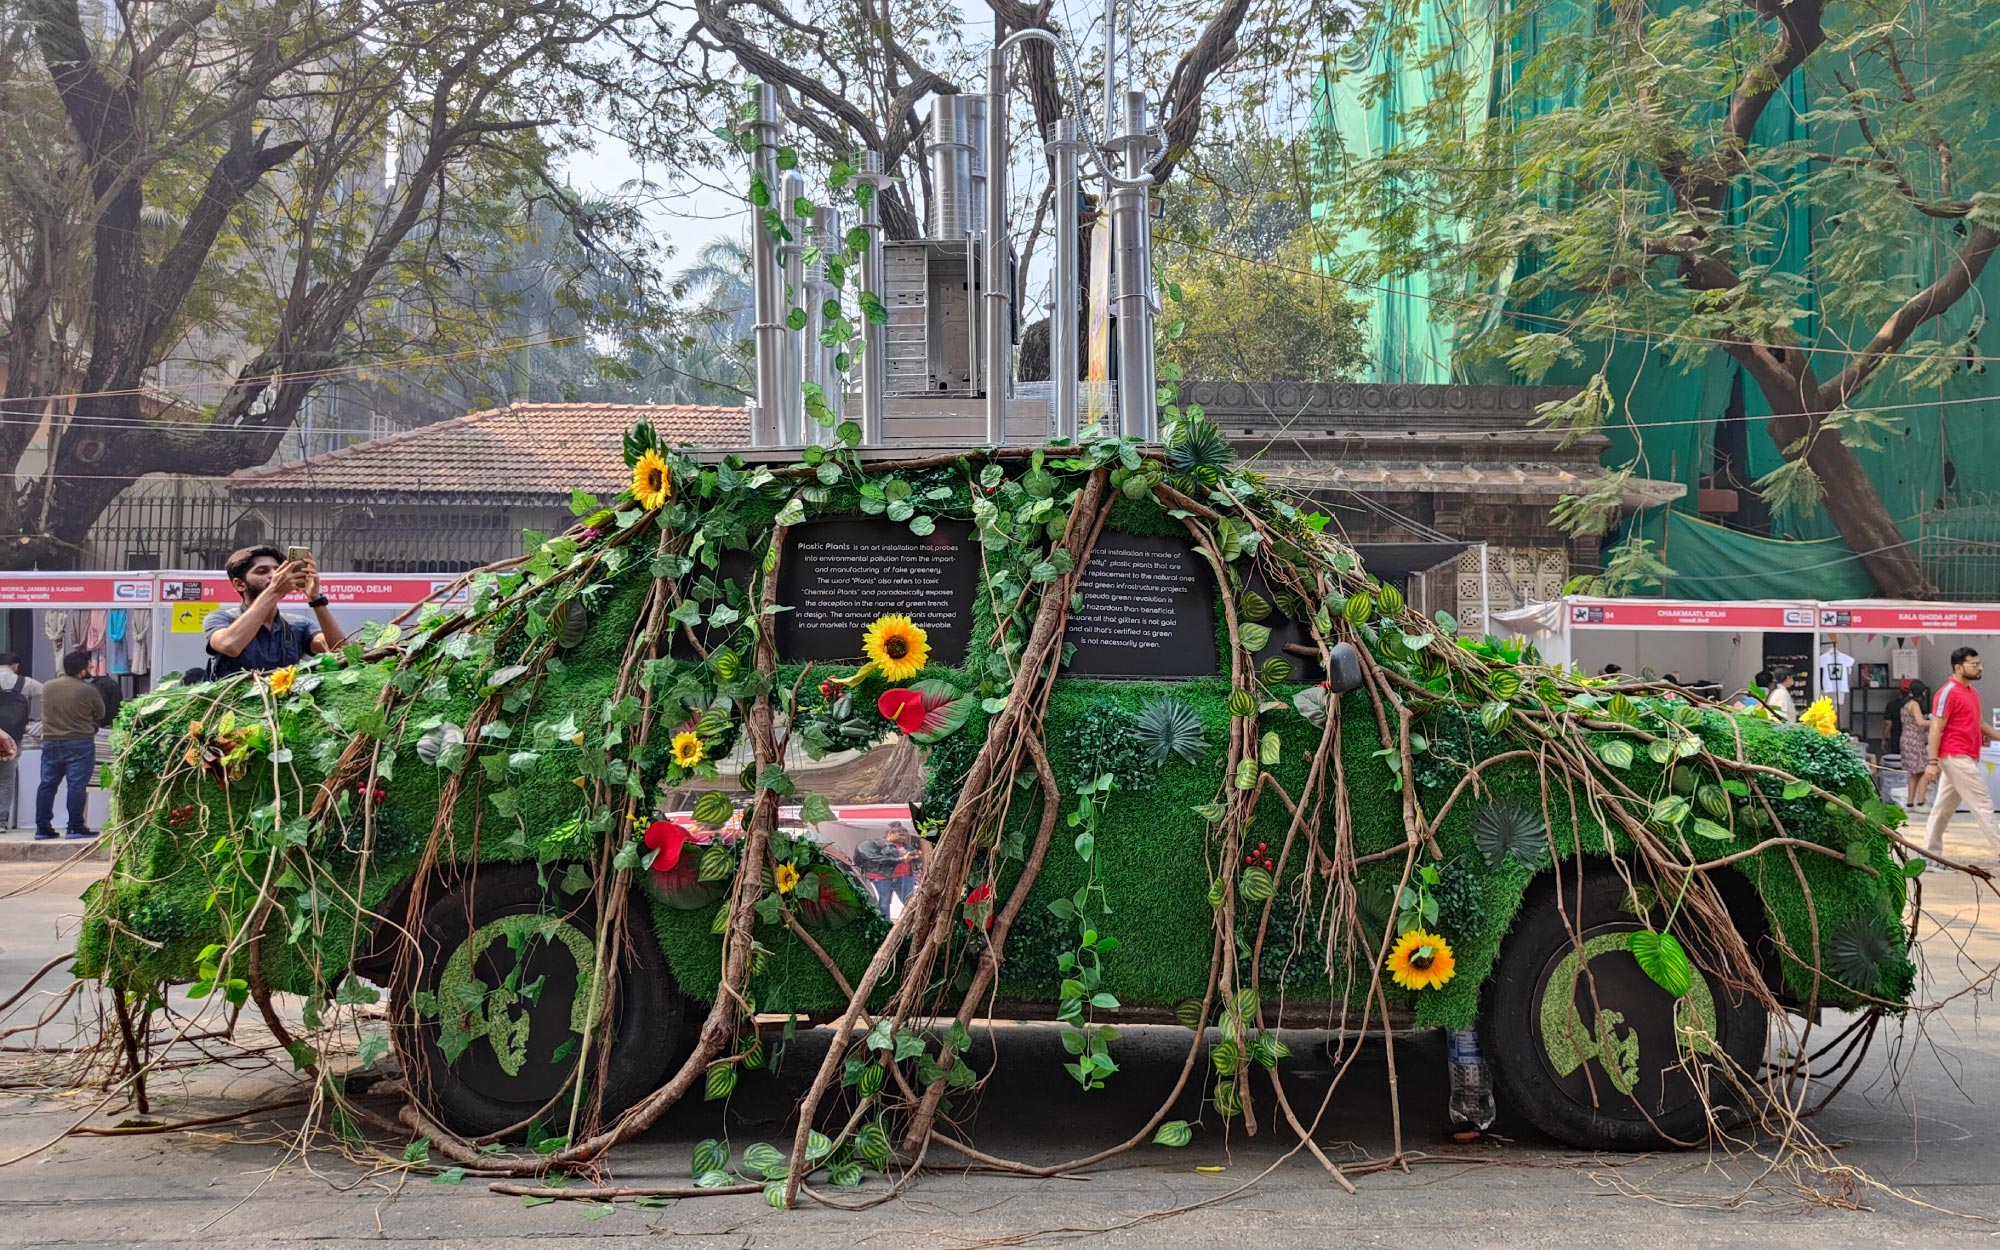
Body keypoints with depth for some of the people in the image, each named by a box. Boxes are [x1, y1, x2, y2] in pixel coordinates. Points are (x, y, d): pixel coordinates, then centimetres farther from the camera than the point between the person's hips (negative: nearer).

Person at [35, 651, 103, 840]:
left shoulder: (47, 688, 3)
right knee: (77, 786, -2)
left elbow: (45, 713, 15)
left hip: (50, 743, 5)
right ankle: (76, 827, -3)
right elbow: (100, 715, 2)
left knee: (47, 785, 10)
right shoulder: (88, 691, -11)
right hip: (79, 744, -5)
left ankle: (42, 827, 11)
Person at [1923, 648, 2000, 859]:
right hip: (1956, 757, -9)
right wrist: (1932, 762, -21)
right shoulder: (1948, 693, -13)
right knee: (1982, 804, -7)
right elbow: (1936, 728, -16)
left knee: (1944, 806, 10)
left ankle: (1930, 852, 14)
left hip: (1963, 759, 9)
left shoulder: (1972, 692, 15)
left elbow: (1980, 724, 24)